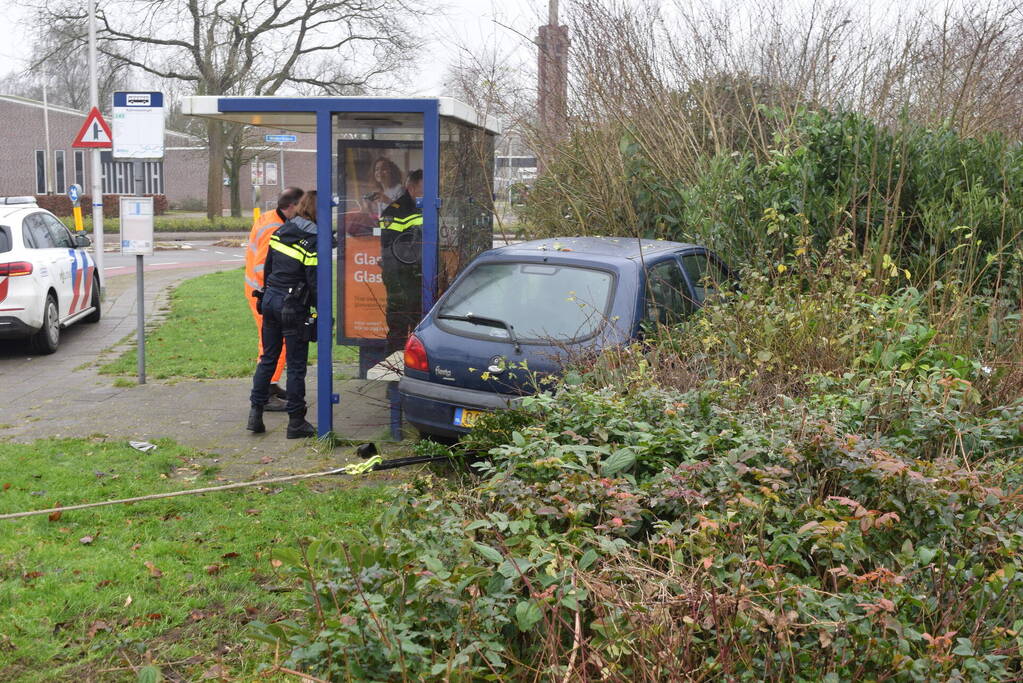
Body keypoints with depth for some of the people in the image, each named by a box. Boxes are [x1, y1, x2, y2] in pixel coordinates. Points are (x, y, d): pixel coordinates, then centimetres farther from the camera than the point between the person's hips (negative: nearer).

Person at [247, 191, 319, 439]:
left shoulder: (280, 232, 6)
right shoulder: (312, 242, -15)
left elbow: (267, 267, 13)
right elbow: (315, 283, -15)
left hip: (270, 300, 7)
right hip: (292, 307, -7)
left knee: (268, 358, 17)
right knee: (296, 365, 2)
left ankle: (256, 412, 17)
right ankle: (296, 422, 8)